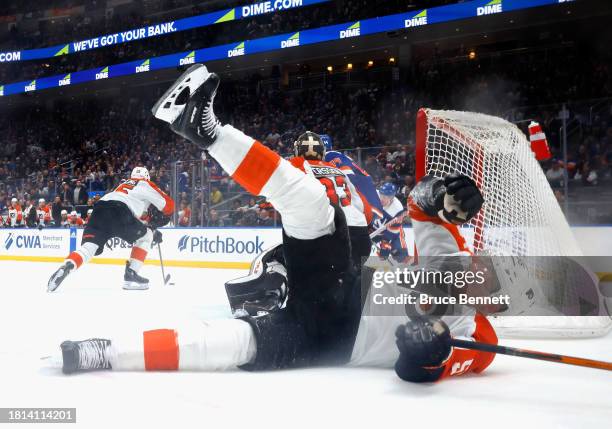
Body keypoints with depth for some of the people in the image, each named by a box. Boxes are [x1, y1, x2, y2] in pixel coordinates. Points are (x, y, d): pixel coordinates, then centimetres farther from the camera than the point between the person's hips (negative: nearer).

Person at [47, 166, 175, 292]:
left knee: (88, 246, -3)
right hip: (119, 212, -5)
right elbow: (168, 204, 20)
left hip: (99, 209, 5)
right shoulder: (146, 185, 22)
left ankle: (65, 268, -32)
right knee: (145, 237, 17)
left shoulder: (123, 184, 41)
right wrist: (155, 223, 37)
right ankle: (131, 275, 7)